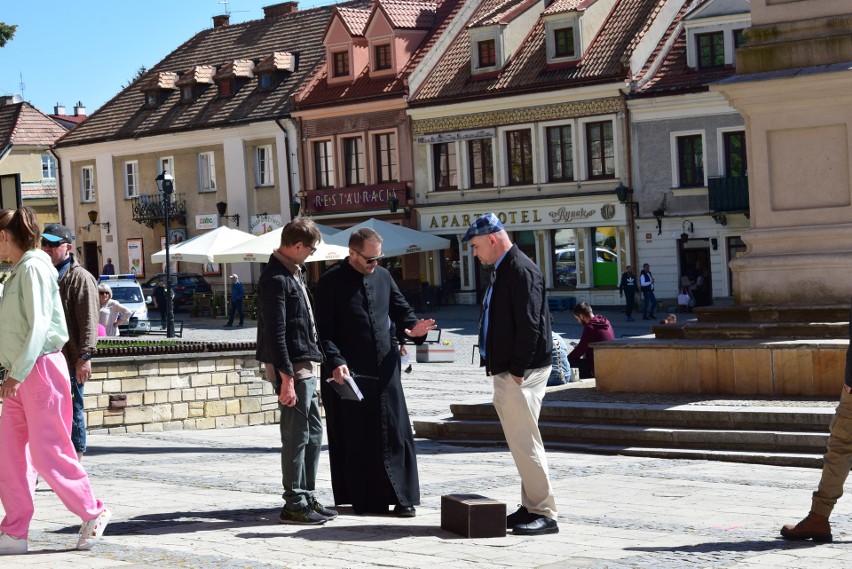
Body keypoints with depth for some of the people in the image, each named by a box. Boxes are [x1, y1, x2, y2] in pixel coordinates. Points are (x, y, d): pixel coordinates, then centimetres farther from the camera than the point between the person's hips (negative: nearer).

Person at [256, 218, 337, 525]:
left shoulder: (292, 274, 16)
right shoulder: (275, 279, -15)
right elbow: (275, 333, -20)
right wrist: (286, 378, -22)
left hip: (307, 365, 10)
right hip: (292, 368, -10)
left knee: (313, 431, 14)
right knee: (296, 436, -5)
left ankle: (307, 497, 22)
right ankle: (294, 504, 2)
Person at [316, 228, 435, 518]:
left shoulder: (383, 276, 13)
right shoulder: (332, 282, -3)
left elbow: (400, 308, 18)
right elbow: (324, 330, -7)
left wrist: (413, 328, -4)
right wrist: (336, 362, -20)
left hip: (385, 370, 4)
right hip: (349, 372, -4)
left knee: (395, 433, 2)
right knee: (356, 439, 1)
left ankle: (403, 497, 8)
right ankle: (364, 500, 9)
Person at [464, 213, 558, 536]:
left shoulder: (521, 270, -15)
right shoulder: (504, 270, 17)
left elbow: (529, 324, -21)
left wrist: (518, 370, -21)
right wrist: (501, 369, 15)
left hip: (521, 374, -10)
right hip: (507, 373, 10)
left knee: (525, 442, -8)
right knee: (521, 442, 13)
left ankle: (545, 513, -4)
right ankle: (531, 507, 20)